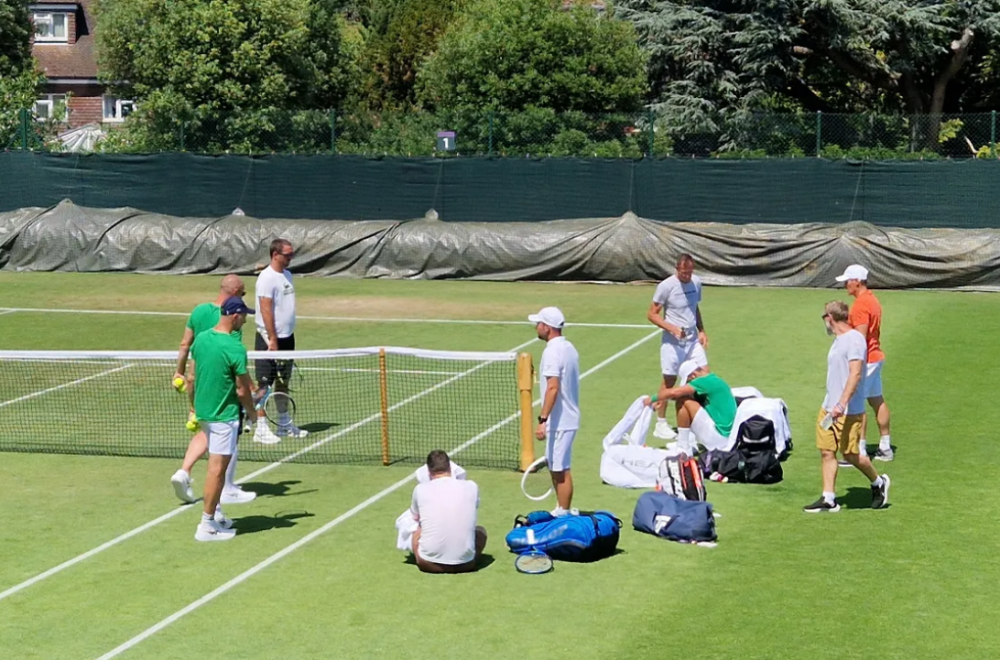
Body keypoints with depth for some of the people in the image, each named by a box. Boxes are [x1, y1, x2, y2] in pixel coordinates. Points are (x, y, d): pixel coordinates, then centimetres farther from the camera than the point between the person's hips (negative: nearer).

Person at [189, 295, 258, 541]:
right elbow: (242, 390, -15)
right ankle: (207, 525, 3)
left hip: (203, 410, 8)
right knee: (217, 469, -1)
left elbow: (193, 378, 10)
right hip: (224, 415, -8)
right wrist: (252, 412, 2)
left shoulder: (201, 339, 1)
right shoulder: (235, 349, -21)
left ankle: (216, 513, 28)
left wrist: (193, 405, 22)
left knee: (216, 465, 20)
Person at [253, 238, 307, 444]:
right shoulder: (267, 278, -15)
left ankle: (284, 423, 23)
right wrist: (273, 340, -21)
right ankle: (261, 428, 1)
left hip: (287, 337, 8)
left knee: (283, 381, 15)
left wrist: (286, 337, 17)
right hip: (270, 338, -8)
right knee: (264, 384, -3)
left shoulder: (287, 275, 11)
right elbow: (266, 310, -19)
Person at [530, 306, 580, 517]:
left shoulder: (552, 351, -17)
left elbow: (553, 387, -25)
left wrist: (542, 419, -26)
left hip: (558, 421, -10)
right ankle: (562, 510, 23)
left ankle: (564, 514, 1)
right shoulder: (568, 348, 12)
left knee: (560, 470, -4)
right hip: (568, 418, 10)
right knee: (556, 468, 17)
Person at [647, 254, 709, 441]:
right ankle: (660, 424, 14)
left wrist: (701, 331, 7)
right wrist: (671, 328, -23)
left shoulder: (696, 282, 3)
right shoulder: (666, 286, -14)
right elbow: (652, 314, -10)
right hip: (673, 342, -5)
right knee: (669, 381, 1)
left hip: (693, 339, 6)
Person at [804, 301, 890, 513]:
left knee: (850, 454, -1)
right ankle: (828, 499, 7)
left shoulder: (854, 339, -15)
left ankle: (878, 482, 22)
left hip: (848, 411, -9)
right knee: (826, 452, 4)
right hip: (828, 408, 9)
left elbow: (855, 374, -23)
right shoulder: (838, 340, 15)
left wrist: (842, 404, -30)